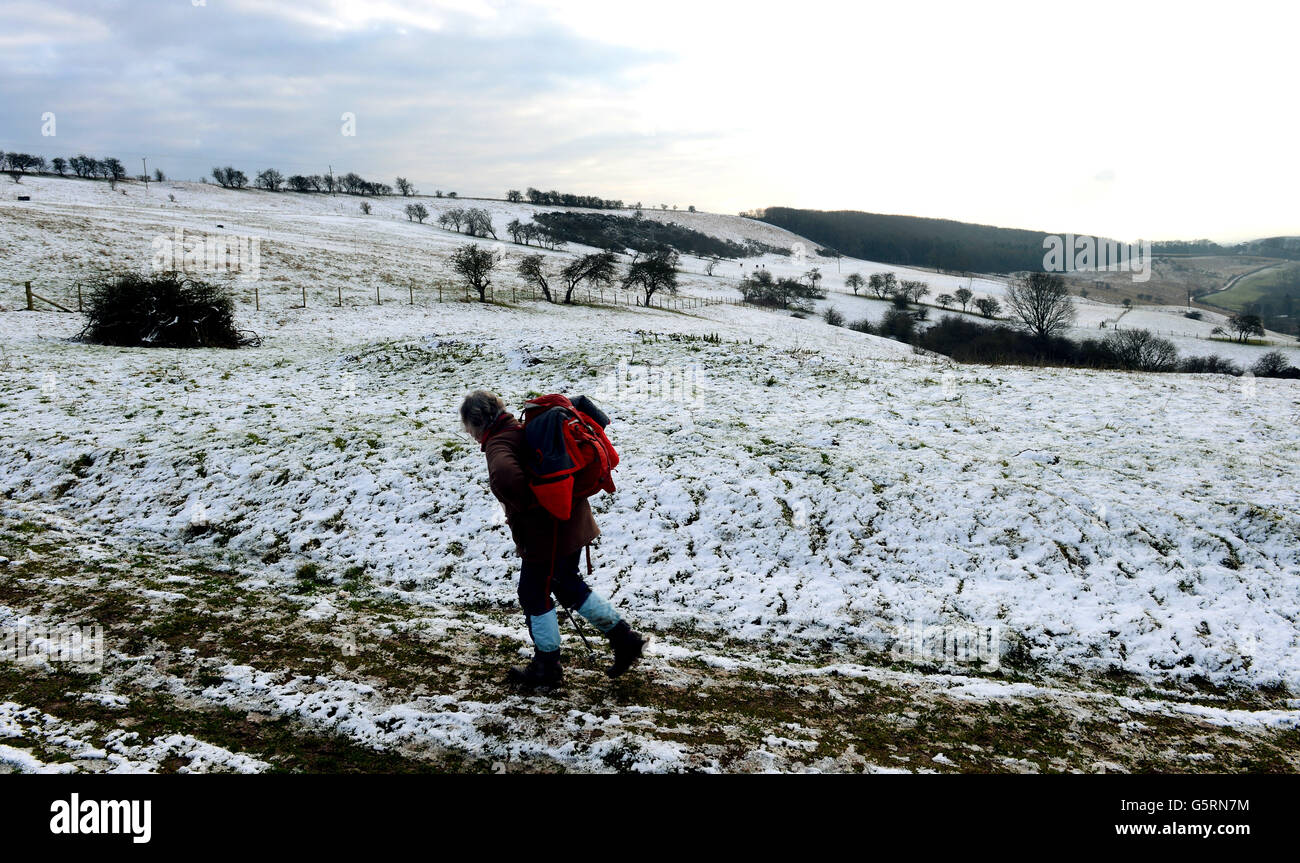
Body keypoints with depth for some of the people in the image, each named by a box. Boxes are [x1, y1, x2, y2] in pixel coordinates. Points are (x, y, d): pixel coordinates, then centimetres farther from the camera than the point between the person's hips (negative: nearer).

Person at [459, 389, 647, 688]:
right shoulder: (523, 430, 11)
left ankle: (546, 667, 23)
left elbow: (505, 474, -41)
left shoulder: (497, 444, -18)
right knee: (567, 584, 24)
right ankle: (625, 639, 23)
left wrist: (526, 503, -23)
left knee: (534, 595, 9)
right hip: (573, 522, 9)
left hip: (545, 532, -9)